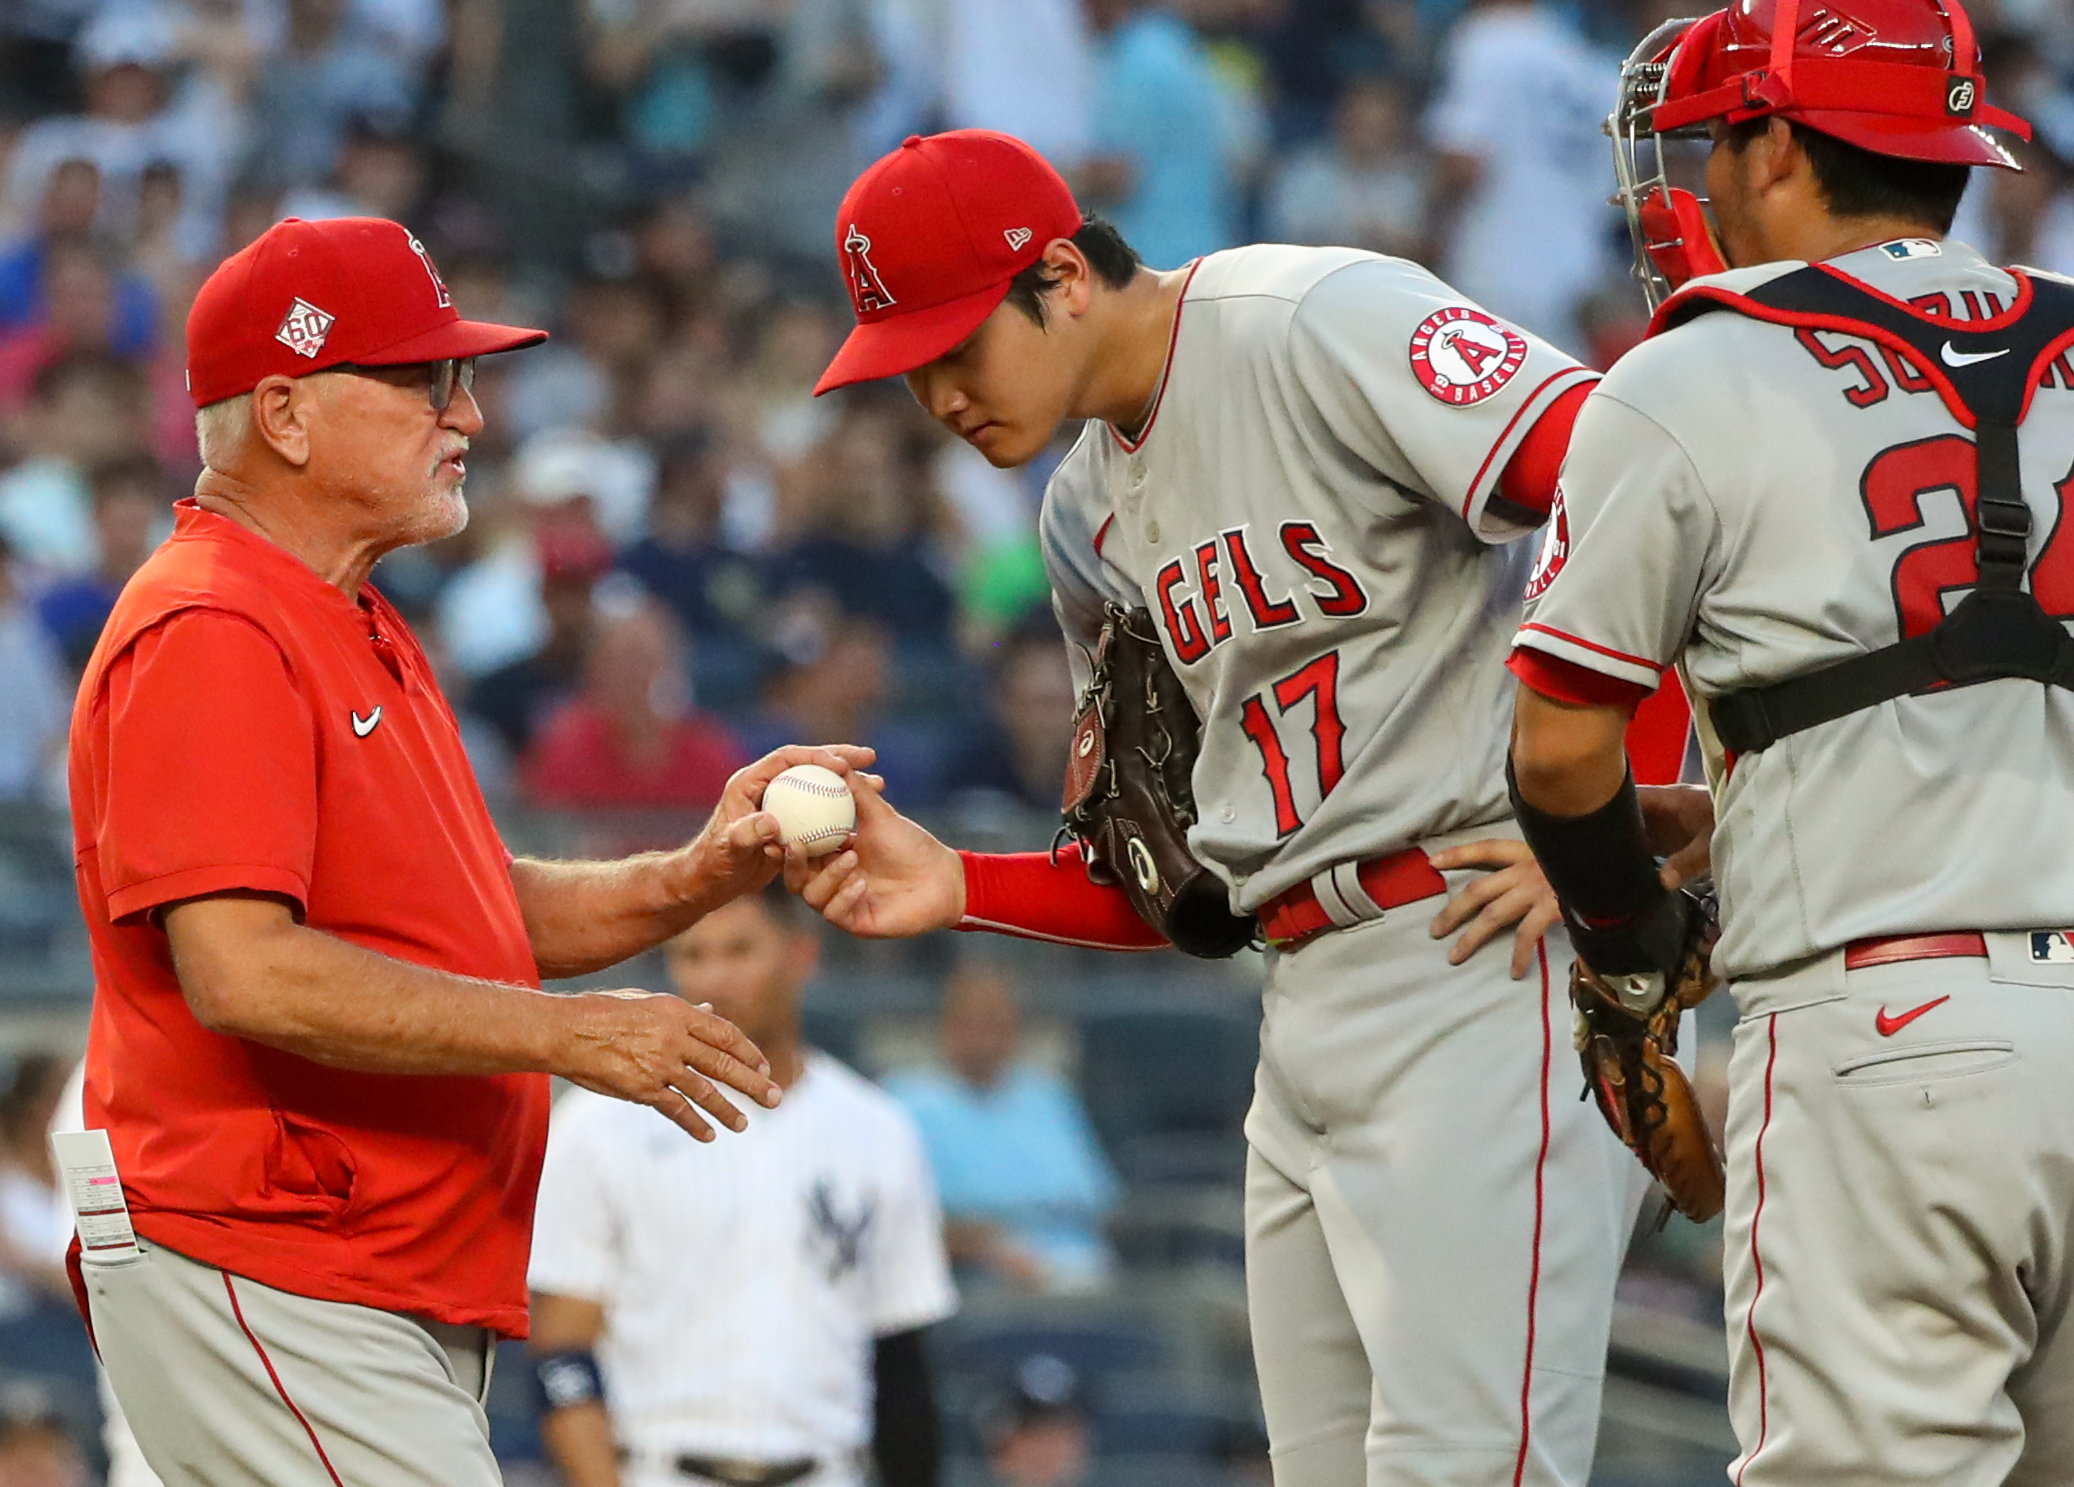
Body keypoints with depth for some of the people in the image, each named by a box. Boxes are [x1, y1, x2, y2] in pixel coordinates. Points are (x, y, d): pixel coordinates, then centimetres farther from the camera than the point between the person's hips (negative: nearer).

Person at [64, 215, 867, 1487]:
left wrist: (692, 882, 5)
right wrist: (566, 1034, -22)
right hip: (261, 1283, -10)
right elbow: (243, 973, -25)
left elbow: (483, 911, 24)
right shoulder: (209, 639, -14)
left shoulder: (358, 630, 20)